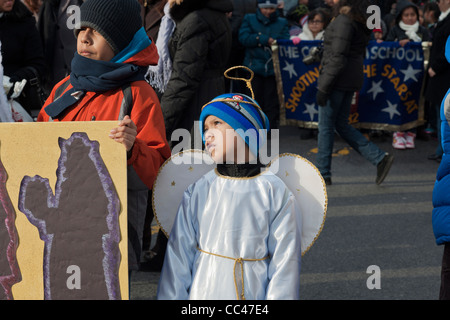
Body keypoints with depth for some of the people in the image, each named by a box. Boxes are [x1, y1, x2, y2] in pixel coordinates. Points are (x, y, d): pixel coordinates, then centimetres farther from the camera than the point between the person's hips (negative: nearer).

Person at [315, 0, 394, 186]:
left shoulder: (343, 22, -15)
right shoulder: (360, 23, 13)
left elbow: (338, 58, -20)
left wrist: (323, 87, -19)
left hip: (338, 79, -9)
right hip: (353, 79, 9)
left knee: (325, 126, 0)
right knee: (341, 125, 14)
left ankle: (323, 174, 6)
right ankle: (379, 158, 5)